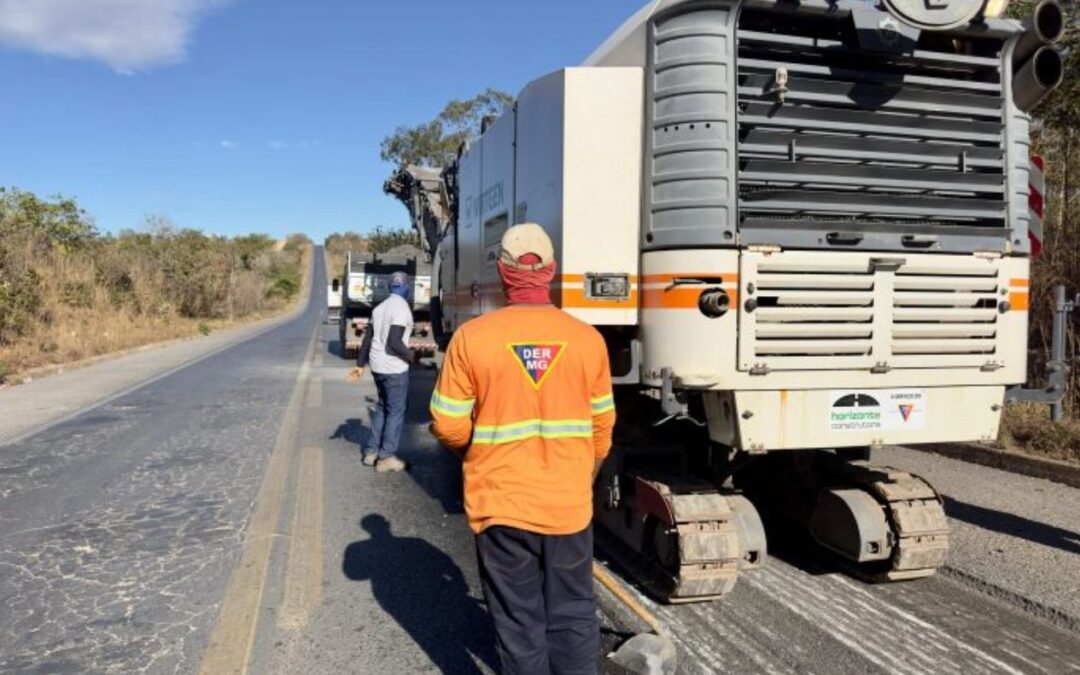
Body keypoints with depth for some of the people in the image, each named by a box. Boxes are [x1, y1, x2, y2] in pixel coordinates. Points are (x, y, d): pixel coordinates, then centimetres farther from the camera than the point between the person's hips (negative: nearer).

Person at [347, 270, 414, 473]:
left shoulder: (380, 307, 12)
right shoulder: (401, 308, -14)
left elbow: (367, 338, 14)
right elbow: (394, 342, -21)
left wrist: (360, 365, 19)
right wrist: (411, 357, -6)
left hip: (377, 366, 8)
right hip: (394, 368, -8)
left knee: (382, 407, 19)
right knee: (396, 411, 1)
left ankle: (371, 451, 22)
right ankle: (386, 457, 3)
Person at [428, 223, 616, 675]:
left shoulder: (472, 337, -12)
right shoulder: (587, 338, -5)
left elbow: (449, 426, -9)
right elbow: (601, 427, 3)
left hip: (500, 505, -1)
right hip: (569, 504, 2)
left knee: (520, 622, 14)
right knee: (573, 616, 18)